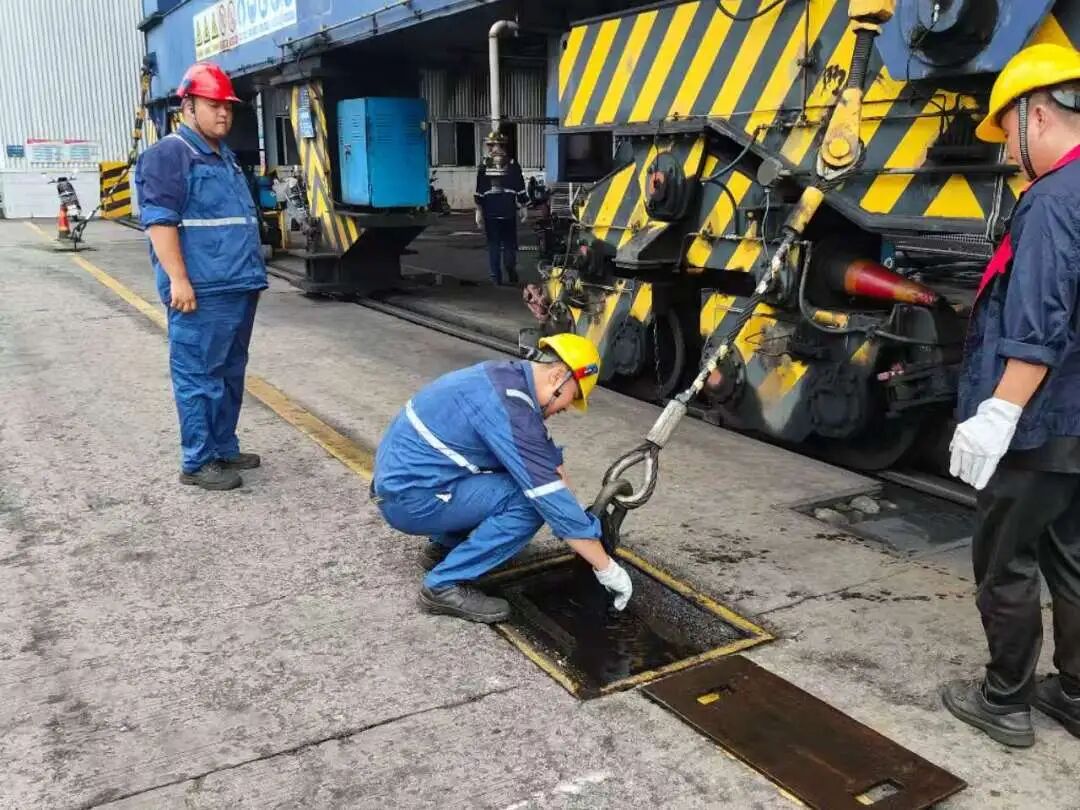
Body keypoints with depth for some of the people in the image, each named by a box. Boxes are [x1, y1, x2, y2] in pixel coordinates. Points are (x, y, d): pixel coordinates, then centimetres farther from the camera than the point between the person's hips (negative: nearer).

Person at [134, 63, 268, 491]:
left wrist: (251, 273, 26)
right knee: (199, 376, -4)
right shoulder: (168, 155, -7)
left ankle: (224, 448, 24)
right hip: (201, 292, -9)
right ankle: (198, 462, 2)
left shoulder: (225, 157, 22)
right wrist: (178, 279, -22)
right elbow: (159, 220, -15)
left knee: (230, 373, 14)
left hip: (239, 287, 9)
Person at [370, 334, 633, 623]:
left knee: (529, 474, 12)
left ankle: (445, 544, 19)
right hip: (410, 497, -9)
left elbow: (549, 459, 15)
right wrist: (607, 569, -15)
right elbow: (551, 497, -23)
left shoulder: (509, 375, 6)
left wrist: (582, 518, 14)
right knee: (529, 501, -16)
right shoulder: (510, 410, -24)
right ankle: (445, 585, -8)